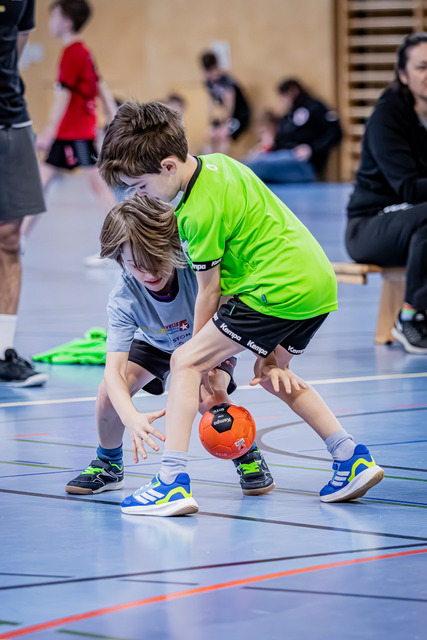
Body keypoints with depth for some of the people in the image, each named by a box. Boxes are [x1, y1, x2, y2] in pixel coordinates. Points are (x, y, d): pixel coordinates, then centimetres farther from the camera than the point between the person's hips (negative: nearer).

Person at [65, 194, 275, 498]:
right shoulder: (123, 299, -34)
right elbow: (114, 370, -39)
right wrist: (131, 418, -59)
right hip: (156, 344, 2)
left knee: (210, 399, -29)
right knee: (109, 392, -18)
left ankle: (248, 455, 2)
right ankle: (109, 464, 12)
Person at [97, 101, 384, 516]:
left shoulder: (199, 212, -15)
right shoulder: (216, 165, 13)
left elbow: (209, 291, -8)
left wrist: (202, 355, 4)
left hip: (278, 291, -10)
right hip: (320, 281, 10)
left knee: (186, 360, -8)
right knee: (272, 375, 29)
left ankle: (174, 481, -16)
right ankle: (352, 458, 24)